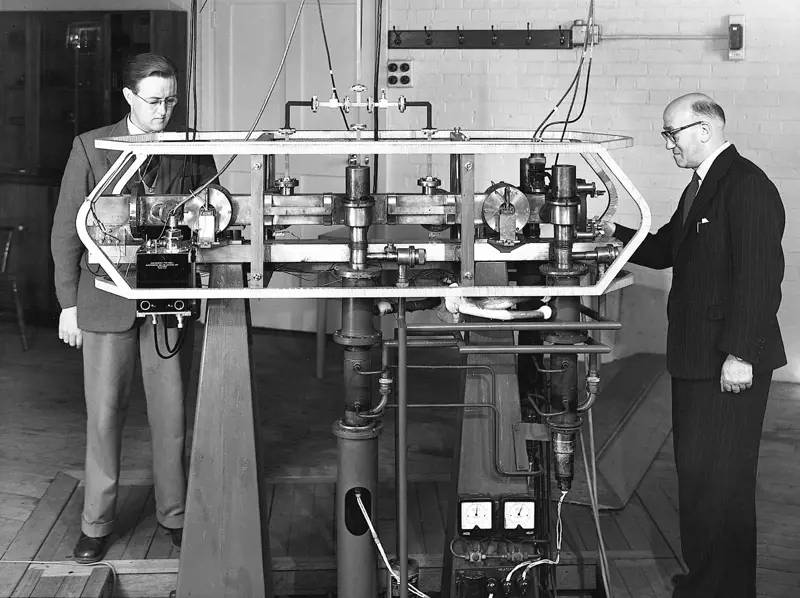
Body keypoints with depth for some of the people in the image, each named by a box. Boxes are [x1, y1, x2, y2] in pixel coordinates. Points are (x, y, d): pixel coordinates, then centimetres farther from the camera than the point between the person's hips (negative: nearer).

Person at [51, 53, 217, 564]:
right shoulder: (91, 148, -1)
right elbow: (67, 229, 1)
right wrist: (69, 302, -1)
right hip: (107, 300, -1)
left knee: (172, 413, 7)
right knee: (104, 414, 6)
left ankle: (175, 515, 23)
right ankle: (97, 523, 19)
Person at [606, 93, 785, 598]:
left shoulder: (747, 186, -16)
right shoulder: (699, 188, 15)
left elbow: (760, 277, -22)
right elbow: (665, 249, 22)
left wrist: (740, 355, -24)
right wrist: (616, 233, 7)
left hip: (730, 364, -10)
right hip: (695, 357, 10)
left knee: (719, 478, -1)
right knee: (695, 469, 18)